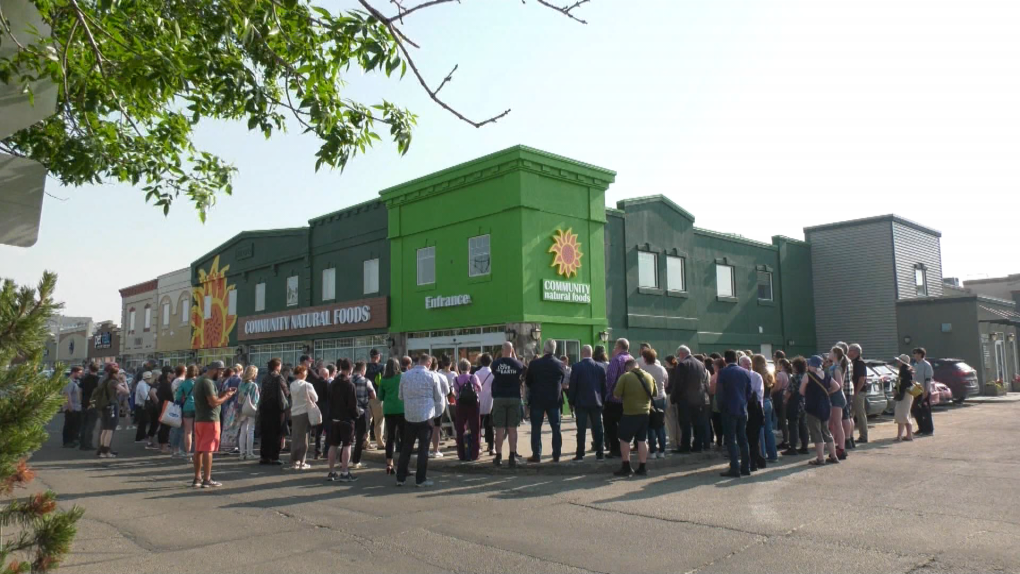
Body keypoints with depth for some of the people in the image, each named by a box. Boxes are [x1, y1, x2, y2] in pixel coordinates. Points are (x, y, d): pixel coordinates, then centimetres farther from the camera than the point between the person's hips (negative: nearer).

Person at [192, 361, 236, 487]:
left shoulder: (199, 381, 16)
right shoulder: (208, 382, -15)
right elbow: (213, 402, -21)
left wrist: (222, 393, 11)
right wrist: (227, 396, -7)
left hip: (199, 419, 9)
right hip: (210, 420, -9)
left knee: (198, 450, 11)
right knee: (208, 450, -5)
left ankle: (197, 478, 16)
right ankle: (207, 480, -2)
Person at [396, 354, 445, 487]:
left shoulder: (405, 375, 2)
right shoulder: (432, 376, -6)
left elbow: (401, 396, 10)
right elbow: (439, 398, 0)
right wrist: (436, 414, 11)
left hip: (409, 416, 3)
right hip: (426, 416, -3)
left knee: (406, 447, 12)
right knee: (423, 448, 3)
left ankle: (400, 478, 15)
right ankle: (420, 479, 6)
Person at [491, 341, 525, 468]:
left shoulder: (495, 363, -6)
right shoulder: (517, 364, -6)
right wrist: (514, 355, 11)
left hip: (499, 398, 0)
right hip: (514, 398, 0)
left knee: (500, 428, 3)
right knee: (512, 428, 4)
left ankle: (498, 457, 5)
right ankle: (512, 456, 3)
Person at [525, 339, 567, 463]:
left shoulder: (534, 364, -8)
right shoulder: (560, 365, -3)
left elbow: (527, 382, 1)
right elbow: (563, 383, 6)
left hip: (537, 400, -1)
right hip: (554, 400, 1)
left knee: (536, 428, 5)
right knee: (556, 428, 7)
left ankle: (536, 455, 4)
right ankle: (556, 455, 7)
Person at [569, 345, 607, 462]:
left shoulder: (576, 367, -8)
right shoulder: (600, 367, 3)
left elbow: (572, 385, -7)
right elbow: (604, 386, 6)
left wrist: (571, 400, 2)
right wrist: (603, 401, 13)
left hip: (581, 402, -3)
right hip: (596, 402, 3)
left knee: (581, 429, 0)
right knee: (598, 429, 7)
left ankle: (580, 455, 2)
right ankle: (600, 454, 9)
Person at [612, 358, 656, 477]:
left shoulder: (625, 376, -11)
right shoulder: (649, 376, 5)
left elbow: (616, 394, -11)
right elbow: (654, 394, 15)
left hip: (630, 413, -5)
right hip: (645, 413, 5)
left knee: (624, 440, 7)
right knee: (642, 440, 11)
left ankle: (626, 468, 10)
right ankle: (642, 468, 14)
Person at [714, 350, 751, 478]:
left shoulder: (722, 372, -9)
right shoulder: (746, 372, 4)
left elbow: (718, 392, -9)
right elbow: (749, 392, 6)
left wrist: (721, 407, 4)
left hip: (729, 410, -5)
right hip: (743, 410, 5)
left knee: (731, 440, -2)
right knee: (743, 439, 12)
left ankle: (735, 469, -5)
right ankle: (746, 468, 15)